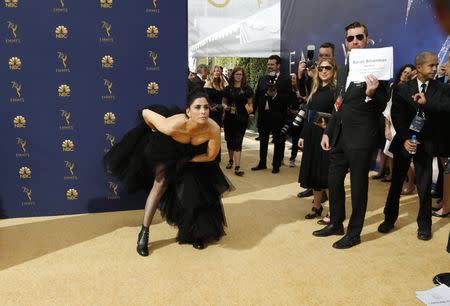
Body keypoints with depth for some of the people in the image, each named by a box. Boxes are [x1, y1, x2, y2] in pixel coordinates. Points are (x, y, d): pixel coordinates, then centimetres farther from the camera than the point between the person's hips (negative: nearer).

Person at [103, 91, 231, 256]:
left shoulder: (213, 129, -39)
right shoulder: (173, 126, -44)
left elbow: (211, 156, -20)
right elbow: (146, 113, -26)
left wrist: (186, 161, -16)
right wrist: (155, 132, -7)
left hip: (194, 158, 2)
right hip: (168, 150, -2)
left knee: (196, 192, 1)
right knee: (160, 184, -5)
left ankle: (195, 233, 25)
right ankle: (144, 234, 7)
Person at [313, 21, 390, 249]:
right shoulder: (344, 71, 14)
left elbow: (381, 108, -12)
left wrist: (371, 94, -32)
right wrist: (328, 132, 15)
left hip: (360, 138, -7)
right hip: (339, 136, 7)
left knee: (358, 186, 5)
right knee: (333, 181, 15)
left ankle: (354, 233, 20)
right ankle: (336, 223, 34)